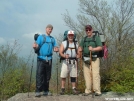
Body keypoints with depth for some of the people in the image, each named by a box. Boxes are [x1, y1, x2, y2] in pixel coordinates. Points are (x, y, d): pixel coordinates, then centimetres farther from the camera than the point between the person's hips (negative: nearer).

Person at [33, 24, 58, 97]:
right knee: (39, 75, -10)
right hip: (41, 58, -4)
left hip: (49, 59, 4)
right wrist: (35, 46, -25)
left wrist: (56, 49, -9)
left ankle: (46, 91, 14)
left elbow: (55, 47, 14)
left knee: (47, 75, 6)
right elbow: (37, 46, -2)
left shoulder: (52, 39, 18)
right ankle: (38, 91, -7)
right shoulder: (41, 37, 7)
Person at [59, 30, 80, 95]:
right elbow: (60, 52, -1)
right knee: (63, 75, -5)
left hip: (74, 61, 2)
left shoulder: (76, 44, 15)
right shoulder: (63, 43, 7)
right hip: (65, 61, -2)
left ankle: (74, 89, 10)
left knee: (73, 76, 3)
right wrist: (64, 56, -21)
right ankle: (62, 89, 4)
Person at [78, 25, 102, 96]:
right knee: (87, 74, 3)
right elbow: (80, 48, 17)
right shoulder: (84, 39, 19)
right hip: (86, 59, 4)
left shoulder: (96, 38, 5)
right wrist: (79, 51, -3)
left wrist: (93, 49, -20)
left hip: (94, 59, -4)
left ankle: (97, 91, -5)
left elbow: (100, 47, -5)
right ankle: (88, 90, 10)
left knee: (95, 74, -9)